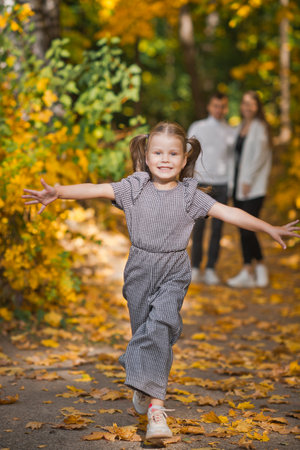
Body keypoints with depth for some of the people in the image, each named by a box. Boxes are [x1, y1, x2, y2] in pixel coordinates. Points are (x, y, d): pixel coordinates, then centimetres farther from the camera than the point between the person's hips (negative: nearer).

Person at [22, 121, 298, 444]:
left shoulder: (190, 195, -1)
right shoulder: (134, 188, 0)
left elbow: (229, 213, -5)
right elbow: (94, 190, -8)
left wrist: (268, 228, -12)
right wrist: (56, 193, -21)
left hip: (174, 273, -2)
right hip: (140, 270, 2)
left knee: (160, 326, -20)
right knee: (143, 331, 10)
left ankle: (155, 407, -20)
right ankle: (145, 387, 37)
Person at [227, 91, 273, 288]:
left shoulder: (260, 127, -5)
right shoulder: (240, 128, 17)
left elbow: (260, 156, -11)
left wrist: (248, 180, -15)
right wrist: (233, 180, 11)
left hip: (254, 187, -7)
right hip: (238, 185, 7)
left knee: (247, 228, -12)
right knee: (243, 229, 5)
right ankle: (249, 274, 9)